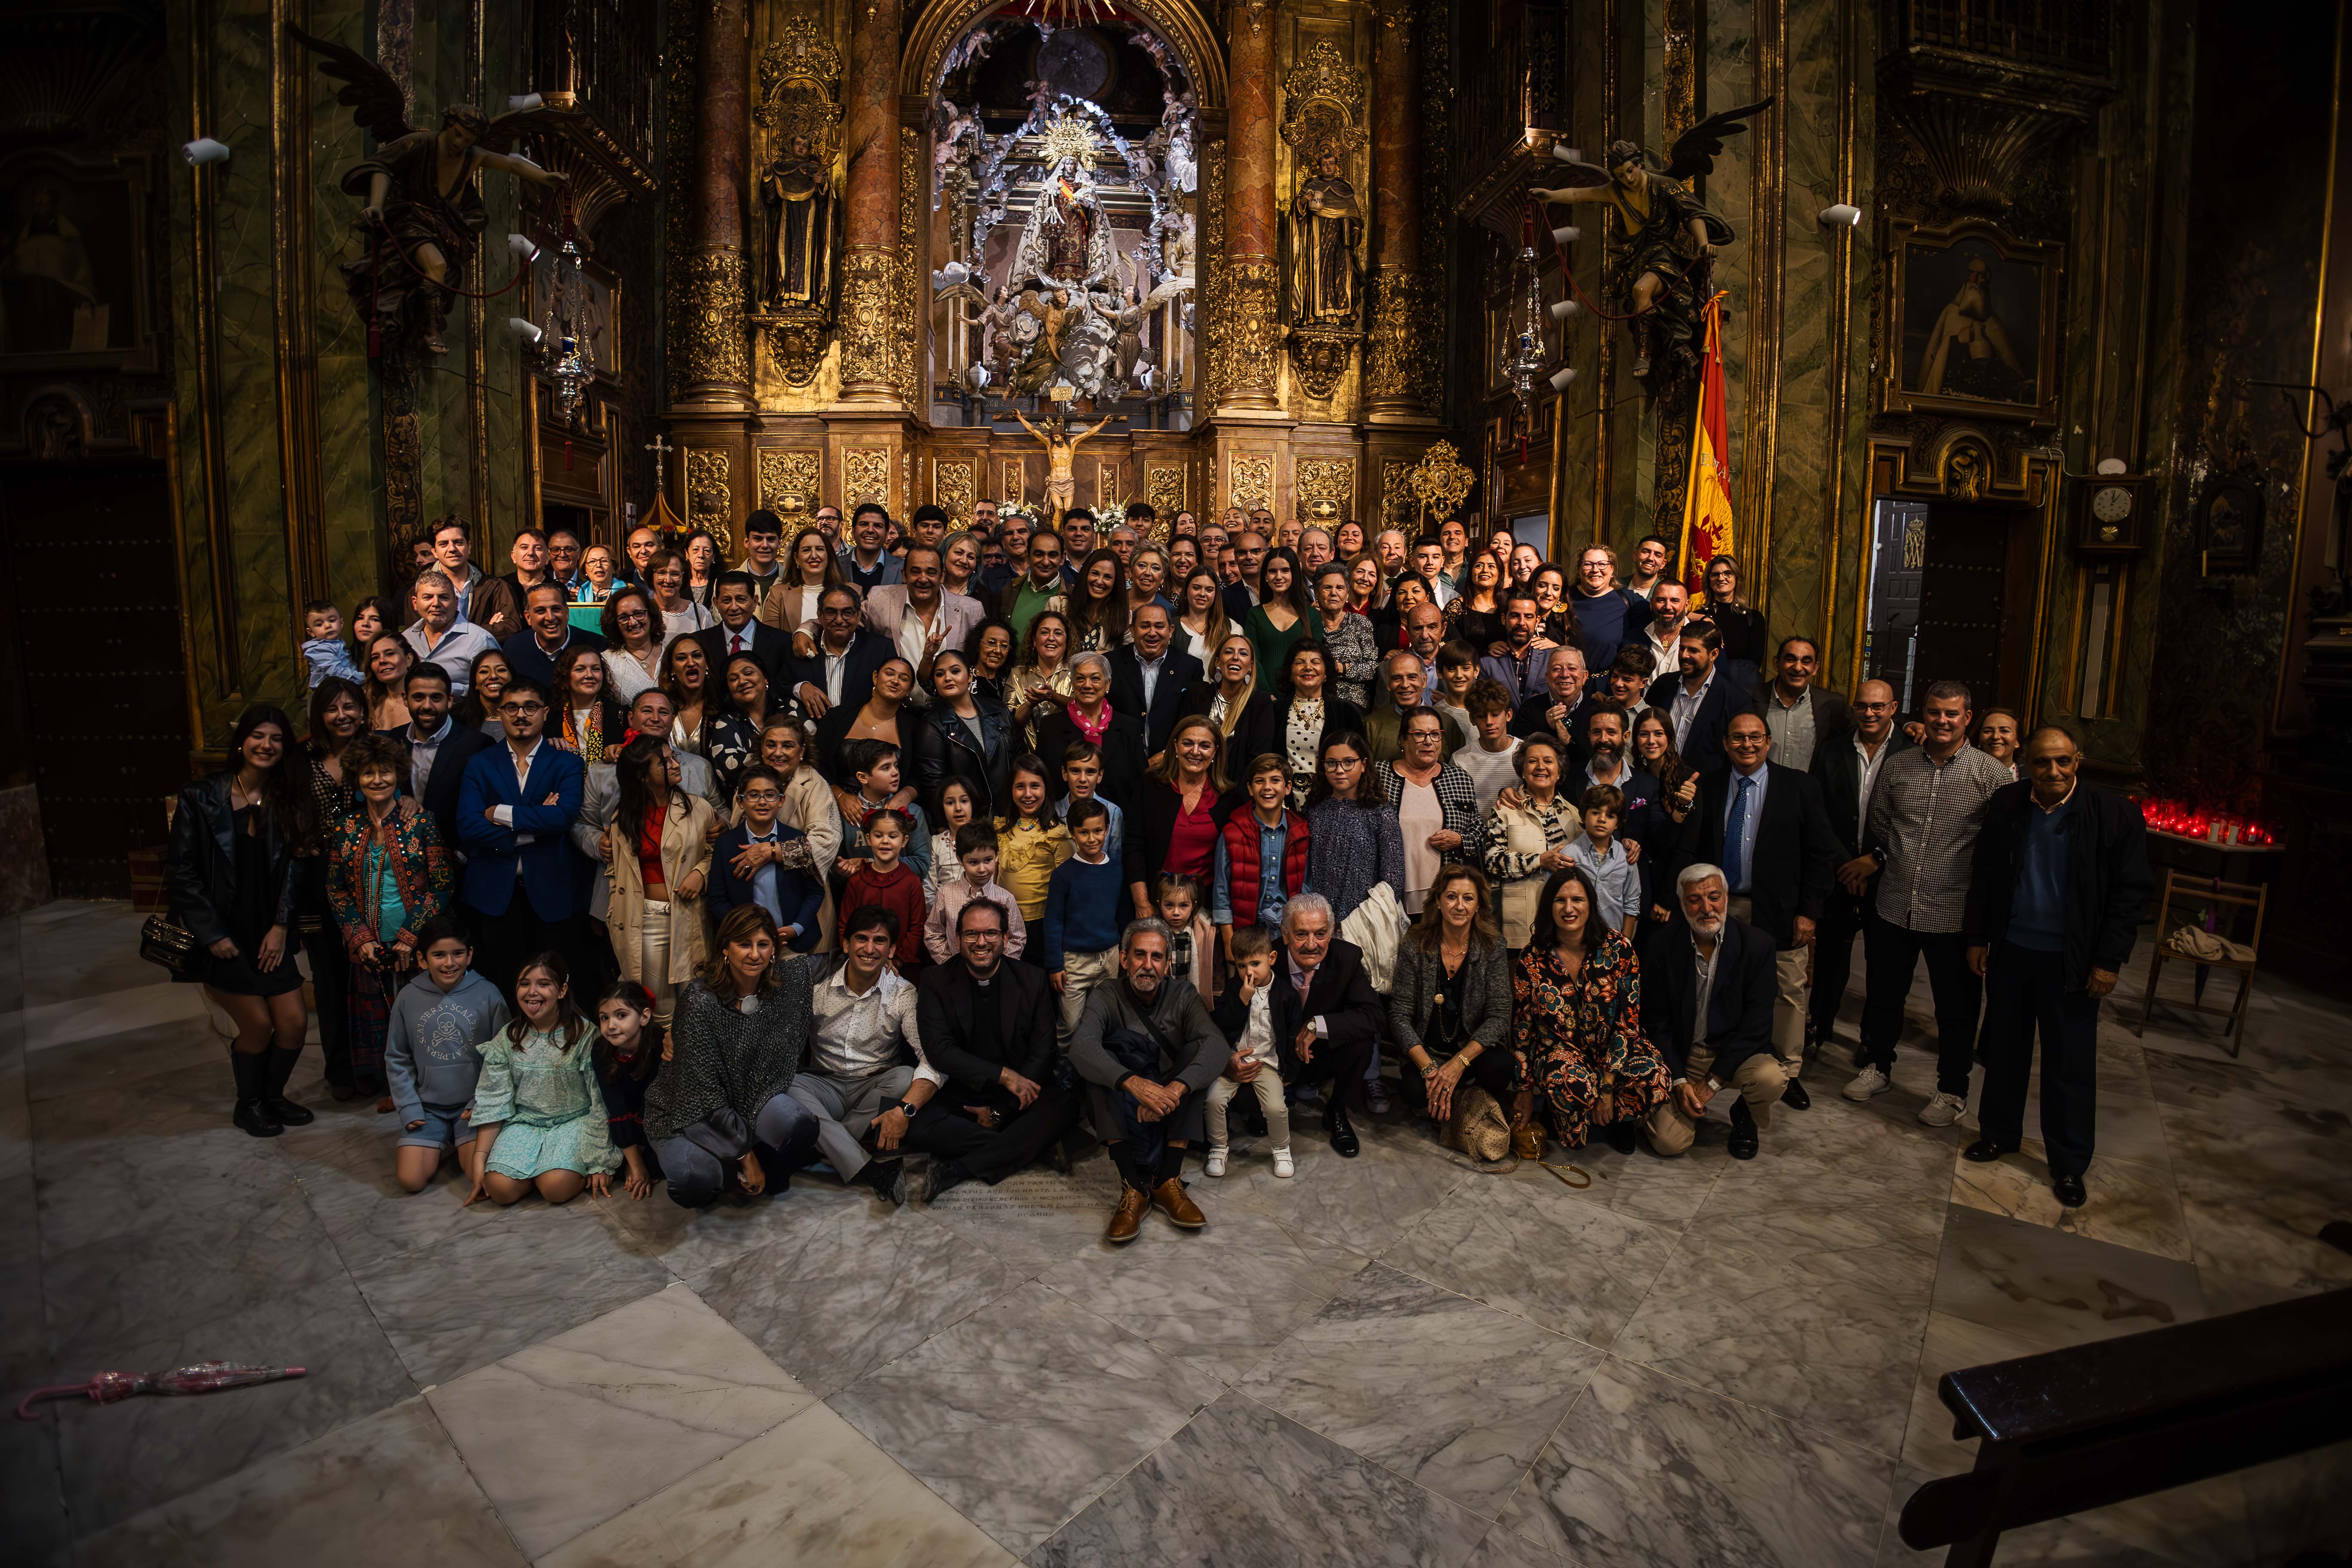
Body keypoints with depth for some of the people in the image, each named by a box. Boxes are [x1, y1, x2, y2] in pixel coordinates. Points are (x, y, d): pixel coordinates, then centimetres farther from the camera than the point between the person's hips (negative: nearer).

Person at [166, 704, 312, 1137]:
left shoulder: (289, 800, 2)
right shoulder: (201, 799, -9)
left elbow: (291, 869, 3)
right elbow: (181, 871, -8)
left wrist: (280, 927, -4)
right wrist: (212, 935, -11)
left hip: (269, 934, 4)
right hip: (221, 935, -4)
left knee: (295, 1022, 1)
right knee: (258, 1025, -3)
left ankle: (272, 1096, 27)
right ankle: (248, 1105, 23)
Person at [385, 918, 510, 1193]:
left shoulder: (487, 994, -8)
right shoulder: (408, 998, -2)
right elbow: (397, 1060, 8)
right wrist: (408, 1107, -1)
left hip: (474, 1105, -2)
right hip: (428, 1108, 2)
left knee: (481, 1177, -18)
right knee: (410, 1180, -12)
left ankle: (466, 1146, 15)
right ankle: (444, 1144, 18)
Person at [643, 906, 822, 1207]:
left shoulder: (790, 978, -9)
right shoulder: (700, 1000, -22)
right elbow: (707, 1093, -20)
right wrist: (746, 1155, -18)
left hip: (756, 1098, 4)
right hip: (691, 1112, -3)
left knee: (798, 1123, -30)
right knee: (693, 1184, -32)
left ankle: (768, 1179, 4)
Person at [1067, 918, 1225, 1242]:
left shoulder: (1183, 994, -3)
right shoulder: (1107, 996, -7)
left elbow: (1218, 1045, -22)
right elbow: (1081, 1048, -28)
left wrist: (1175, 1088, -40)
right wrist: (1134, 1083, -45)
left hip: (1172, 1112, 1)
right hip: (1118, 1113, -1)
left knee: (1196, 1048, -22)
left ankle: (1168, 1180, -26)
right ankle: (1133, 1187, -34)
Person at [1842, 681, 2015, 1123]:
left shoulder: (1991, 774, -7)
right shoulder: (1897, 765, 5)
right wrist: (1876, 859, 2)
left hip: (1954, 915, -3)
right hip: (1894, 905, 3)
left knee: (1956, 1008, 9)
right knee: (1883, 994, 17)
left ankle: (1952, 1090, 27)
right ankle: (1878, 1067, 37)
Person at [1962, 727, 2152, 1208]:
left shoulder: (2114, 814, -10)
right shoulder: (2005, 805, -2)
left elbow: (2132, 892, -6)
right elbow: (1983, 875, 7)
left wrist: (2109, 960, -9)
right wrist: (1976, 937, 6)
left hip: (2071, 961, -3)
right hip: (2010, 951, 3)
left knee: (2071, 1064, 4)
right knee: (2004, 1048, 15)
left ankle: (2069, 1165, 17)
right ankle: (2000, 1133, 32)